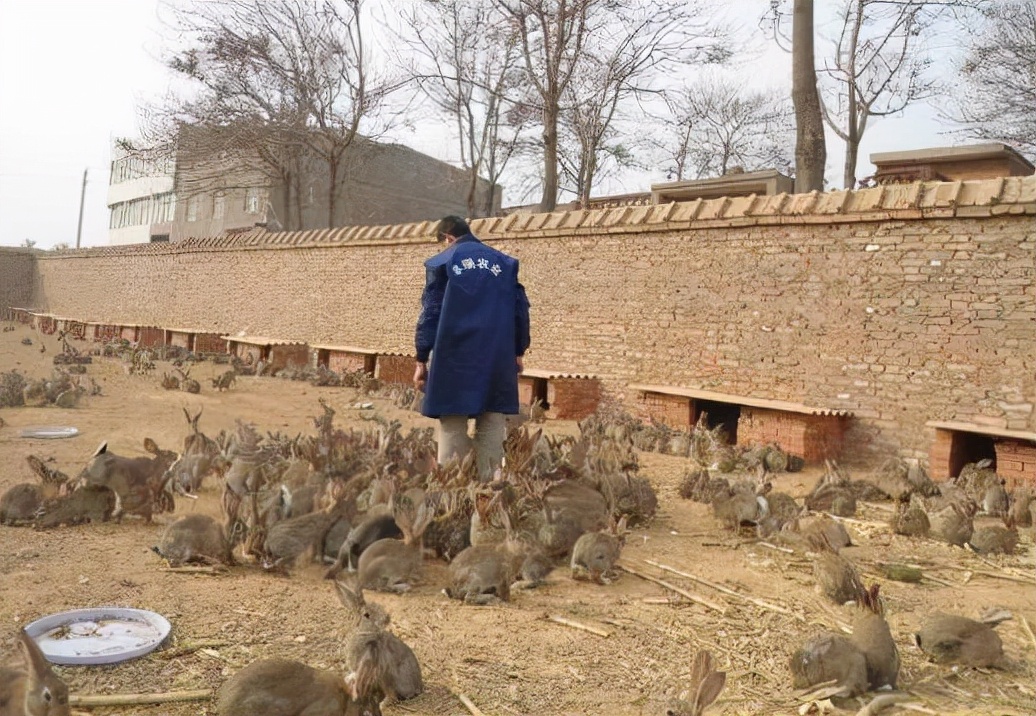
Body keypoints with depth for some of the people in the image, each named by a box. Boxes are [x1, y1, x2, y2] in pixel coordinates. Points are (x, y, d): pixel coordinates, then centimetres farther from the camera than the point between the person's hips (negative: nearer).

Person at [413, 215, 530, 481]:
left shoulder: (441, 262, 4)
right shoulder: (505, 262, 12)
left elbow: (430, 313, 1)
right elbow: (520, 309, 11)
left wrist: (421, 360, 4)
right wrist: (518, 352, 19)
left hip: (455, 355, -2)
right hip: (497, 357, 3)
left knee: (452, 425, 2)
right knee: (492, 423, 6)